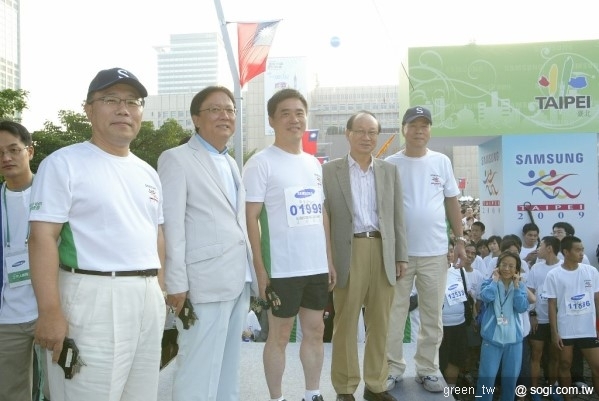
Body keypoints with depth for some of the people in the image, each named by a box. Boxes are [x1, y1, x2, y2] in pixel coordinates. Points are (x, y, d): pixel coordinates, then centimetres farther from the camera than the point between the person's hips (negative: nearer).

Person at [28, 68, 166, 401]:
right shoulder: (64, 163, -6)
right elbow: (43, 238, -13)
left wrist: (161, 292, 14)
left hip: (148, 300, 7)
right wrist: (50, 311, -20)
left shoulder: (148, 173, 16)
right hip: (93, 298, -7)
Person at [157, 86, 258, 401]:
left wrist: (251, 273, 13)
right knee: (199, 370, -3)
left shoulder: (230, 163, 17)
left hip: (238, 280, 8)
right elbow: (171, 226, -12)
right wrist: (177, 284, -16)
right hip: (205, 282, -8)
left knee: (229, 366, 16)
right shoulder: (176, 159, -6)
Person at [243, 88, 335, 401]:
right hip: (282, 268, -6)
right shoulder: (261, 163, -7)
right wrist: (260, 269, -14)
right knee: (280, 335, 5)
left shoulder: (314, 163, 12)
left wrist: (329, 259, 12)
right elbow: (251, 218, -10)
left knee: (315, 330, 14)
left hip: (317, 266, 6)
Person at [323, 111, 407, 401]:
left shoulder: (389, 171, 12)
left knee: (380, 323, 9)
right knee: (345, 323, 4)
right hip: (348, 253, -3)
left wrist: (401, 256, 6)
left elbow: (398, 216, 12)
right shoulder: (330, 171, 2)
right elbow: (323, 218, 1)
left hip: (383, 252, 3)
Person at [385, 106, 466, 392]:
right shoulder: (390, 164, -1)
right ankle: (393, 367, 18)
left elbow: (452, 202, 10)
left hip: (435, 252, 2)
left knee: (432, 314, 10)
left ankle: (428, 368, 22)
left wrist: (460, 239, 6)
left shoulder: (441, 162, 5)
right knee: (394, 313, 5)